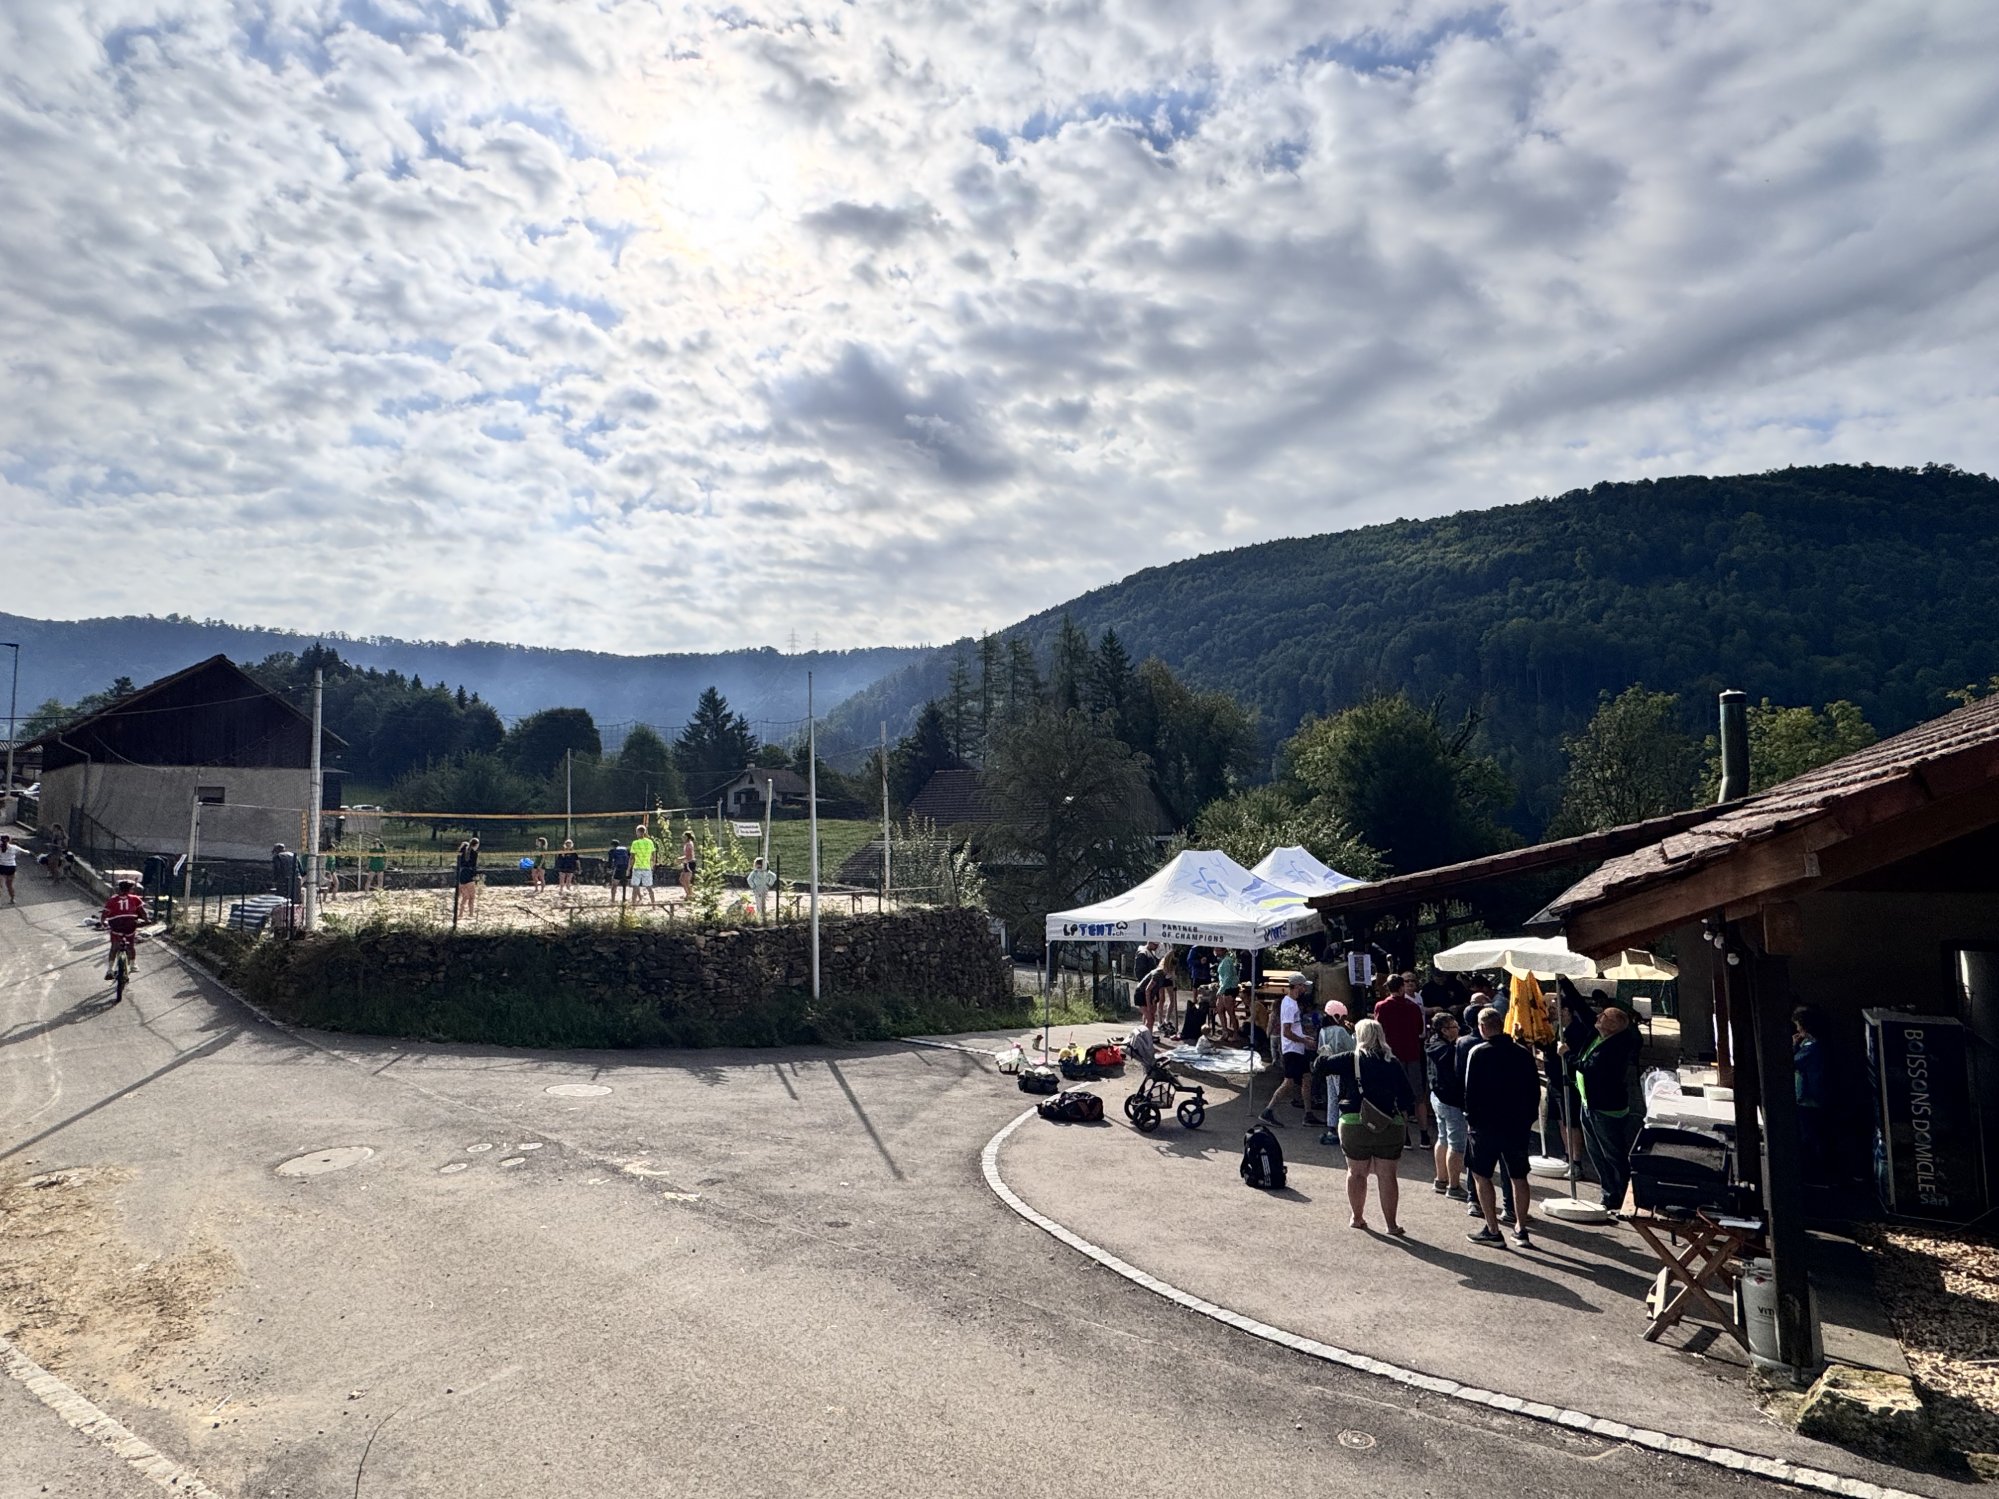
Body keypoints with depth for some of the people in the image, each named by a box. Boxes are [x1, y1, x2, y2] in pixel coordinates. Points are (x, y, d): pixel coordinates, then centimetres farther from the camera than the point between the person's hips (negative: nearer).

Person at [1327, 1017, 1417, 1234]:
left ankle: (1357, 1218, 23)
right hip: (1391, 1127, 2)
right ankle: (1392, 1225, 11)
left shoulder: (1350, 1060, -5)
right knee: (1387, 1175, 7)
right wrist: (1404, 1119, 15)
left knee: (1356, 1172, 13)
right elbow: (1408, 1097, 2)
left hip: (1355, 1125, -1)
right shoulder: (1393, 1063, 1)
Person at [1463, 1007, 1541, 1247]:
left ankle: (1493, 1231, 5)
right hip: (1518, 1125, 5)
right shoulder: (1523, 1053, 1)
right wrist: (1528, 1118, 14)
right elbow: (1534, 1090, 6)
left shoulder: (1478, 1052, -12)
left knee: (1481, 1175, 6)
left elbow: (1470, 1090, -12)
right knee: (1518, 1177, 14)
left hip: (1486, 1125, -4)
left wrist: (1471, 1118, -1)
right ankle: (1521, 1230, 18)